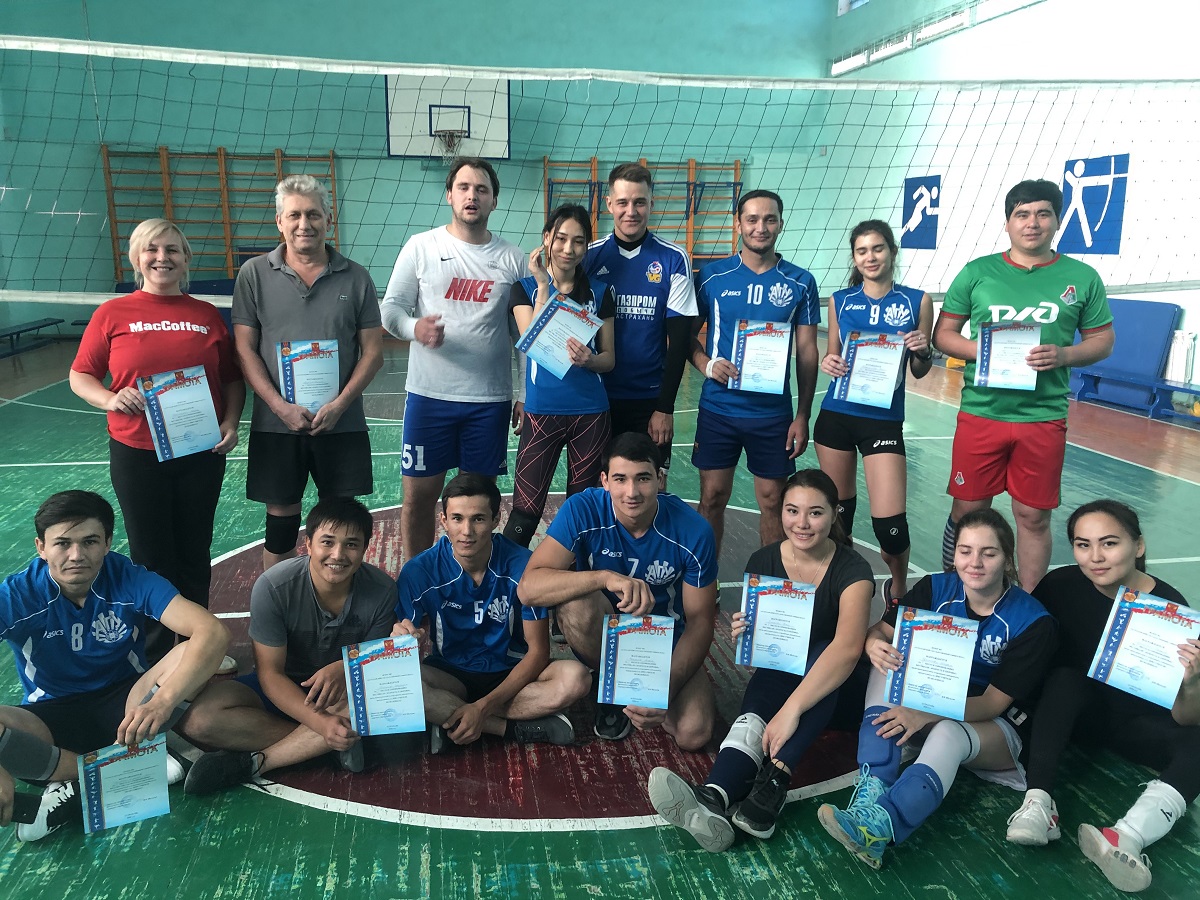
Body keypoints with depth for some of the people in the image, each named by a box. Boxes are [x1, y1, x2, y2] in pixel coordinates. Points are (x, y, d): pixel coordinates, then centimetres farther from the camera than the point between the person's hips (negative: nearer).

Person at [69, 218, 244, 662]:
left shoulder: (208, 315, 4)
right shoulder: (112, 314, 0)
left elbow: (233, 379, 9)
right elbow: (80, 376, 4)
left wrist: (231, 422, -6)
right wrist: (110, 400, -15)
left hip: (202, 453, 1)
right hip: (136, 455, -1)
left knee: (194, 556, 12)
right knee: (152, 558, 7)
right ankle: (157, 658, 23)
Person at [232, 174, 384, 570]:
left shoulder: (355, 277, 3)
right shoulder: (254, 275, 2)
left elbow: (373, 350, 2)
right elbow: (245, 349, -1)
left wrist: (340, 404, -11)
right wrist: (281, 406, -12)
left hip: (342, 423, 0)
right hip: (276, 423, 0)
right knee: (281, 519, 8)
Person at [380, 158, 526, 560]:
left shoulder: (512, 259, 4)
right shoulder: (420, 247, 1)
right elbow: (390, 307, 1)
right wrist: (414, 327, -22)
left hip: (491, 399, 1)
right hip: (428, 395, -1)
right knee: (418, 496, 6)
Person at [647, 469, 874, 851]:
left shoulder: (852, 570, -17)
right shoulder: (762, 563, -5)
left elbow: (848, 647, -35)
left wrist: (792, 708, -45)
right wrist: (745, 636, -21)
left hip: (835, 690, -2)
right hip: (779, 674, 3)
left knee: (824, 653, -36)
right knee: (755, 713, -31)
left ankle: (772, 786, -45)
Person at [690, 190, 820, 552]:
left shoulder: (800, 282, 1)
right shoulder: (712, 276, 0)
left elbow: (807, 352, 4)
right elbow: (688, 334, 6)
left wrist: (803, 416, 0)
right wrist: (707, 364, -16)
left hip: (774, 413, 0)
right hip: (718, 409, 0)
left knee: (773, 502, 8)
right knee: (712, 499, 5)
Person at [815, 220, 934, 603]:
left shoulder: (917, 301, 1)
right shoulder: (840, 301, 6)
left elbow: (919, 372, 7)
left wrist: (923, 352, -14)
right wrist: (828, 362, -9)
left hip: (884, 420, -2)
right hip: (835, 416, 2)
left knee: (890, 522, -8)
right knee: (838, 511, 11)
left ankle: (898, 588, 21)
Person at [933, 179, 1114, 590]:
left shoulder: (1082, 277, 4)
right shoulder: (977, 272, 3)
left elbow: (1102, 340, 8)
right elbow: (943, 334, 5)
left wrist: (1064, 355, -13)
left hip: (1044, 418, 1)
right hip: (980, 413, 0)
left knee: (1034, 517, 8)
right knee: (967, 510, 8)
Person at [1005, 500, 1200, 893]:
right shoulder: (1061, 586, -17)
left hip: (1139, 724, 0)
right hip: (1077, 710, 0)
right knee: (1066, 675, -31)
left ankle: (1128, 837, -50)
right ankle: (1038, 802, -39)